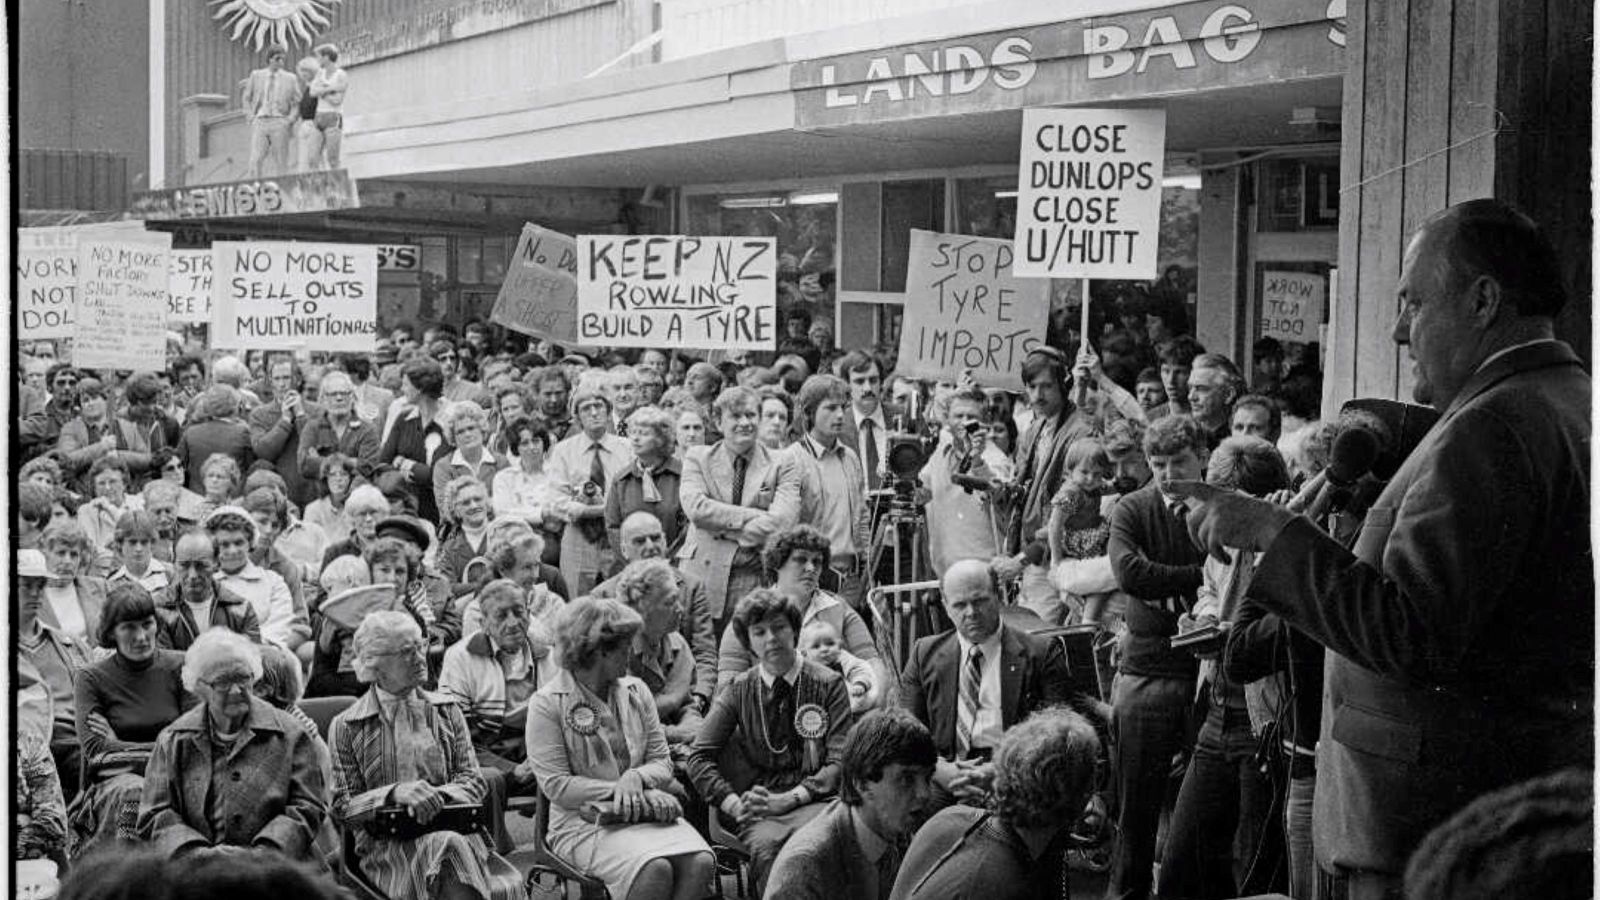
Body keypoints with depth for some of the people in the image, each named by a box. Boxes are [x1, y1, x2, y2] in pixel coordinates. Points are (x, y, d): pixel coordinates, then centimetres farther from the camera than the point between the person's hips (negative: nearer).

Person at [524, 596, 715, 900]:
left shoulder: (636, 691, 11)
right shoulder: (547, 704, -6)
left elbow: (662, 763, 9)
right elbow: (556, 786, -11)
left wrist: (636, 778, -14)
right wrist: (617, 791, -16)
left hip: (644, 814, 5)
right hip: (584, 823, -5)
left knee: (699, 862, -25)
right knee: (654, 869, -33)